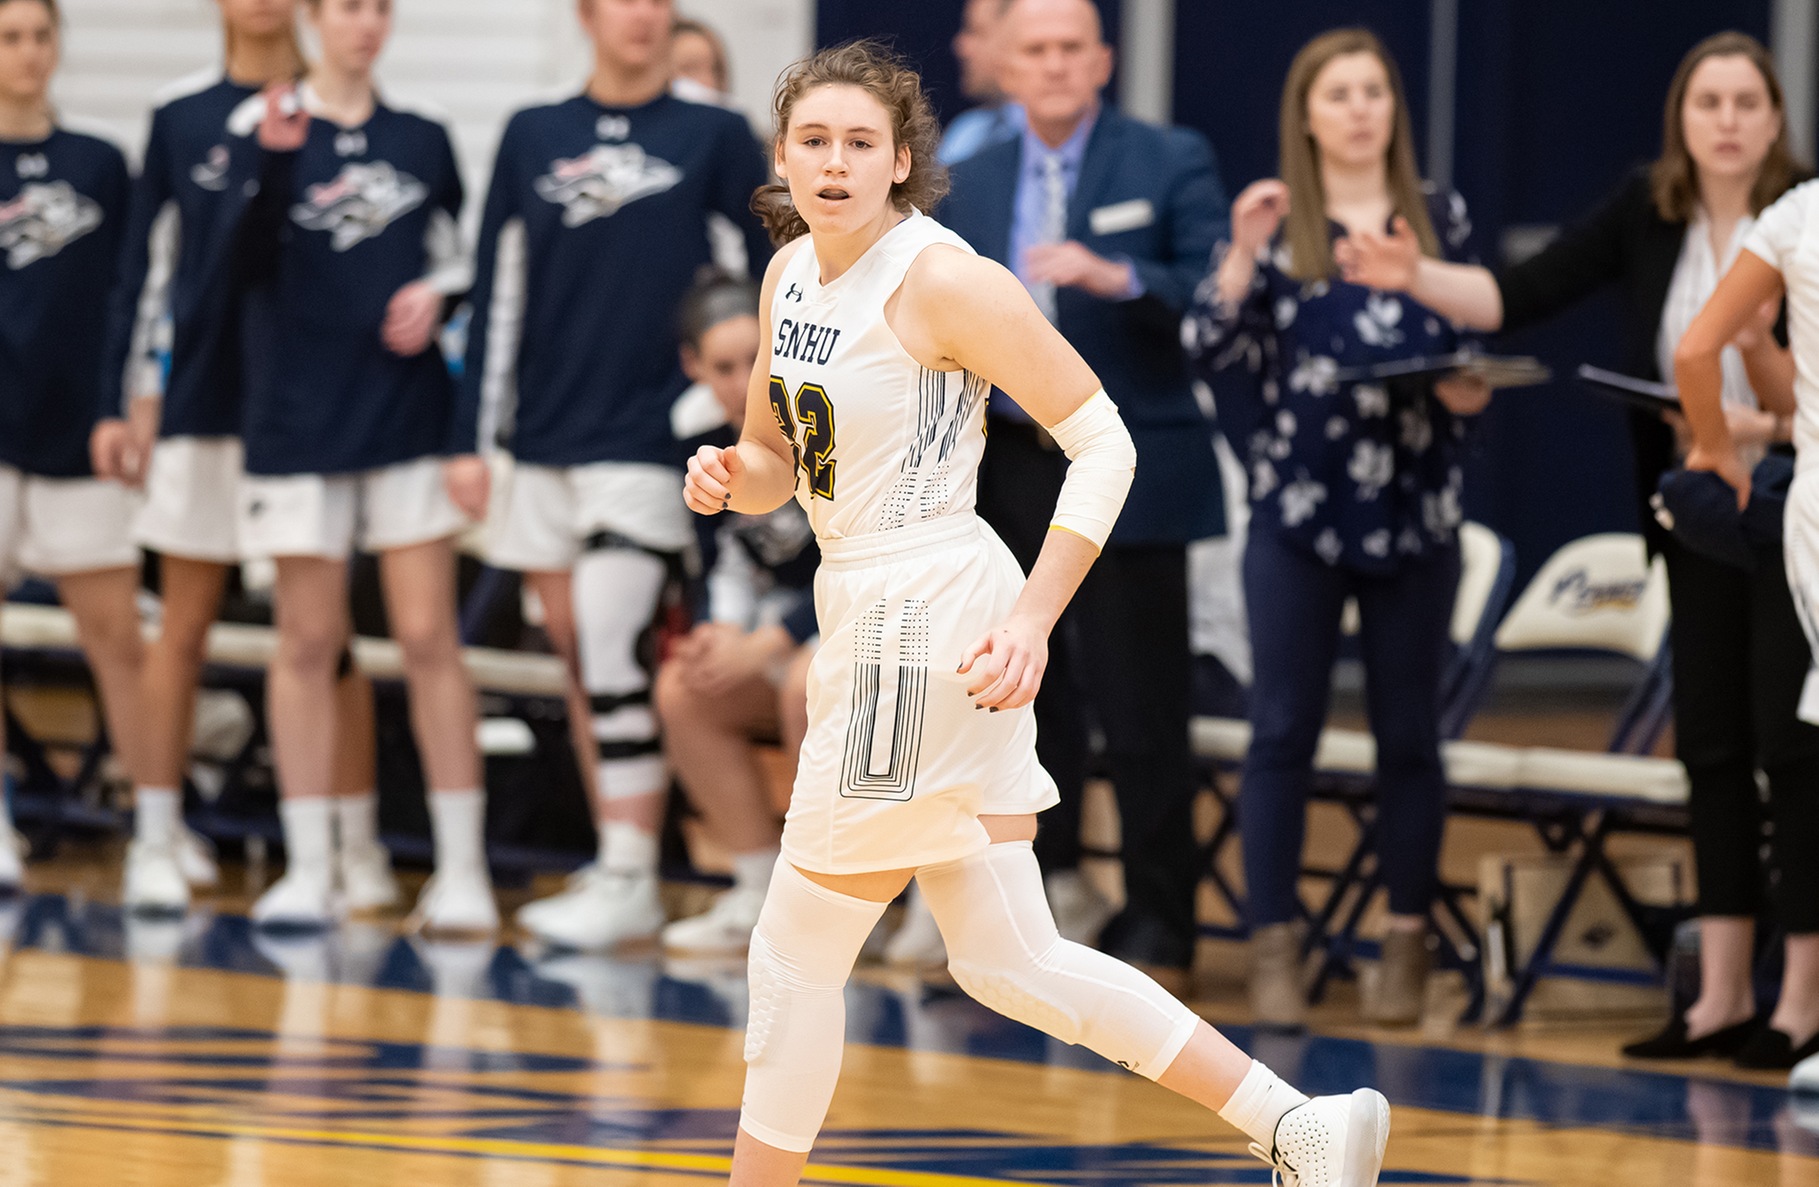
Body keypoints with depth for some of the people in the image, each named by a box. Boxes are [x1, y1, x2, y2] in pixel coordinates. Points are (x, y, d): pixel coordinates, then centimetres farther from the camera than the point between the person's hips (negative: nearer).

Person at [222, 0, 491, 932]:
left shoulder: (422, 138, 8)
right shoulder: (262, 124, -2)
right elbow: (249, 258, -13)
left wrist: (436, 297, -4)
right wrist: (275, 161, -30)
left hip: (408, 411, 2)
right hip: (299, 418, -2)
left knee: (428, 637, -2)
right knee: (309, 644, 3)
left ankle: (462, 870, 1)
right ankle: (308, 871, 10)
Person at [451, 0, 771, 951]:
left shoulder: (714, 138, 2)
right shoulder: (533, 139, 10)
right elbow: (498, 293, 10)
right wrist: (471, 438, 6)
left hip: (649, 442, -4)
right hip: (546, 444, 4)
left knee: (612, 663, -14)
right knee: (584, 669, 7)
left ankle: (629, 883, -11)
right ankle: (616, 865, 14)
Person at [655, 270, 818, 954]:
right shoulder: (698, 425, -4)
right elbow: (726, 560, 6)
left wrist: (760, 648, -26)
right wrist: (724, 633, -15)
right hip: (788, 610, 6)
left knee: (811, 684, -34)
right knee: (683, 692, -16)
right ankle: (761, 894, -7)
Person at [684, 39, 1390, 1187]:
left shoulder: (944, 278, -14)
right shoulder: (792, 273, 10)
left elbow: (1104, 442, -14)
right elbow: (778, 460, 22)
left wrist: (1033, 617, -19)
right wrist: (728, 474, -2)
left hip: (927, 621, -9)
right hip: (868, 619, 9)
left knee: (797, 952, 1)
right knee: (1009, 961, 12)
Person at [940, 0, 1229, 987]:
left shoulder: (1172, 164, 0)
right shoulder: (974, 183, 13)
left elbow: (1214, 298, -10)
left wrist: (1115, 277, -25)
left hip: (1124, 476, -4)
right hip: (1011, 472, 4)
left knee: (1142, 715, -3)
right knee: (1031, 708, 7)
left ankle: (1157, 932, 3)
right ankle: (1045, 900, 17)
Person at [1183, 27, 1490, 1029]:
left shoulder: (1441, 220, 6)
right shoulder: (1274, 225, 2)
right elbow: (1218, 361, -5)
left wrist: (1471, 389, -8)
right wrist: (1241, 255, -16)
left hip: (1416, 512, 1)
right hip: (1299, 506, -1)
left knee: (1408, 731, 5)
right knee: (1284, 729, -3)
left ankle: (1407, 945, 14)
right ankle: (1274, 949, 1)